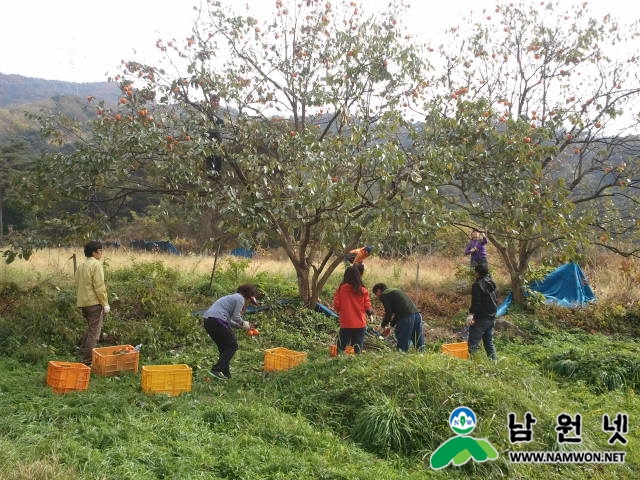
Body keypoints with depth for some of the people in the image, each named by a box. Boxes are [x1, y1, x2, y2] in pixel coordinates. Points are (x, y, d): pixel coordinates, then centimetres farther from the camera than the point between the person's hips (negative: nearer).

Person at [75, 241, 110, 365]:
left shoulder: (81, 265, 14)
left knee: (90, 329, 23)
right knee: (94, 332, -3)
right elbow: (99, 286, -17)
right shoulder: (96, 264, -12)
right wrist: (105, 303, -13)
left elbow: (77, 285, 18)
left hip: (83, 302, 9)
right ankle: (88, 360, -1)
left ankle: (83, 353, 28)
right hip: (94, 303, -9)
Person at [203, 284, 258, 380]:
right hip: (217, 321, -10)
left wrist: (241, 326, 25)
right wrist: (244, 323, 9)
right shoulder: (240, 299, -2)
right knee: (232, 346, 1)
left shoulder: (234, 297, 26)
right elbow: (235, 317, -9)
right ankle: (216, 370, -7)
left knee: (224, 347, 17)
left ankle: (225, 373, 18)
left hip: (208, 321, 10)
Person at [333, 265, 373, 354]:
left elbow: (336, 305, -4)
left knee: (342, 347, 9)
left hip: (345, 324, -1)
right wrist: (369, 312, 21)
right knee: (357, 349, 7)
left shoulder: (341, 289, -8)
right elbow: (367, 306, -1)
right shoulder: (363, 290, -5)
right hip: (360, 324, 1)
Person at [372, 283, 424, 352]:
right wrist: (391, 325, 32)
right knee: (420, 346, 12)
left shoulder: (384, 295, 4)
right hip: (417, 313, 9)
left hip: (406, 317, -9)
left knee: (402, 346, 0)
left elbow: (388, 312, -2)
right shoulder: (396, 290, 30)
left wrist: (383, 325, 14)